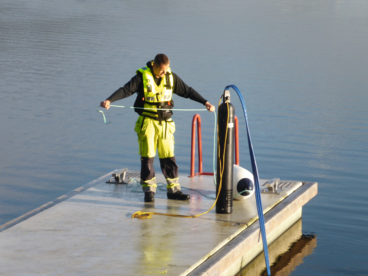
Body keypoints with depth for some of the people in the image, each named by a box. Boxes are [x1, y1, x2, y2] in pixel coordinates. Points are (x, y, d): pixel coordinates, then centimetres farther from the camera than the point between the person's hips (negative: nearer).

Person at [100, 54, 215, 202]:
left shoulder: (171, 77, 6)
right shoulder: (142, 76, -6)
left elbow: (188, 91, 15)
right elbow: (126, 90, -14)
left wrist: (205, 102, 12)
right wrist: (109, 100, -28)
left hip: (165, 123, 3)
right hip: (147, 122, -3)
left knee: (168, 156, 4)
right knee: (147, 156, -2)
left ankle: (173, 189, 12)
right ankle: (149, 190, 6)